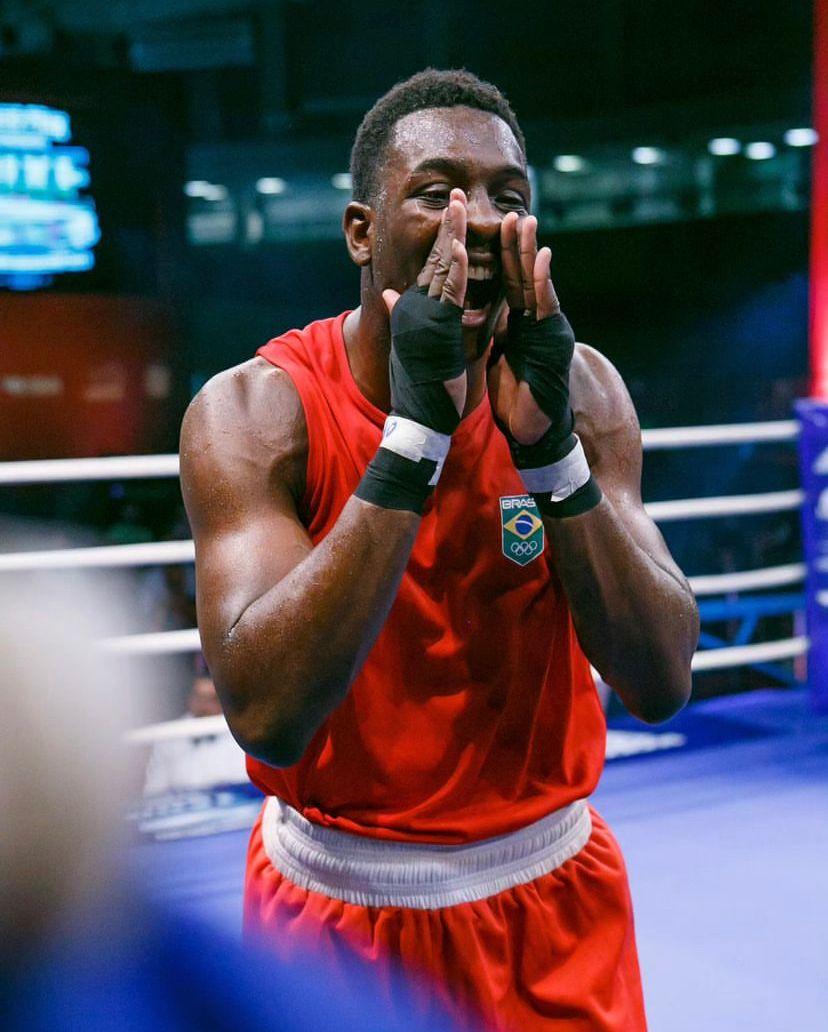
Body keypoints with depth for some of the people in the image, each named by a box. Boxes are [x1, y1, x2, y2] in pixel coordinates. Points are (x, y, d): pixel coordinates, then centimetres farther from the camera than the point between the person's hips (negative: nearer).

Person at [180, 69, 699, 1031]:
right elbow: (266, 716, -30)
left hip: (549, 888, 2)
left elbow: (659, 685, -15)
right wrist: (417, 429, -33)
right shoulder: (254, 409, -16)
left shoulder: (580, 388, -8)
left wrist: (548, 445, -27)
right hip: (336, 902, -2)